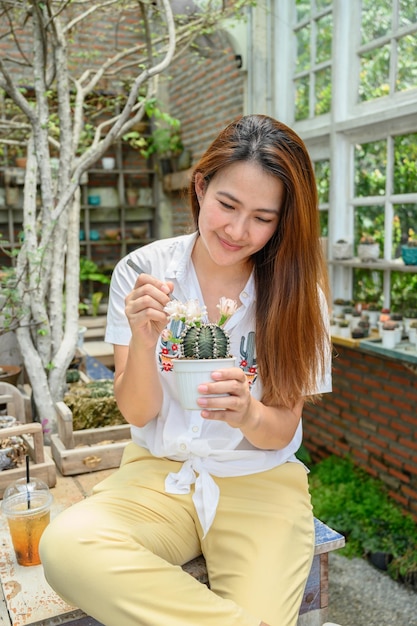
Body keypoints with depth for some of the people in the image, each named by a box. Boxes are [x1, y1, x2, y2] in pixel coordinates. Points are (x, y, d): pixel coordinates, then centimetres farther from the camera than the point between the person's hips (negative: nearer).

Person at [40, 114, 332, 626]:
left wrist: (249, 414, -28)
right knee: (64, 546, -26)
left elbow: (282, 431, -5)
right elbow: (139, 413, -6)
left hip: (259, 480, -1)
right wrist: (143, 339, -26)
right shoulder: (141, 272, -6)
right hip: (159, 472, 2)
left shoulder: (298, 293, -6)